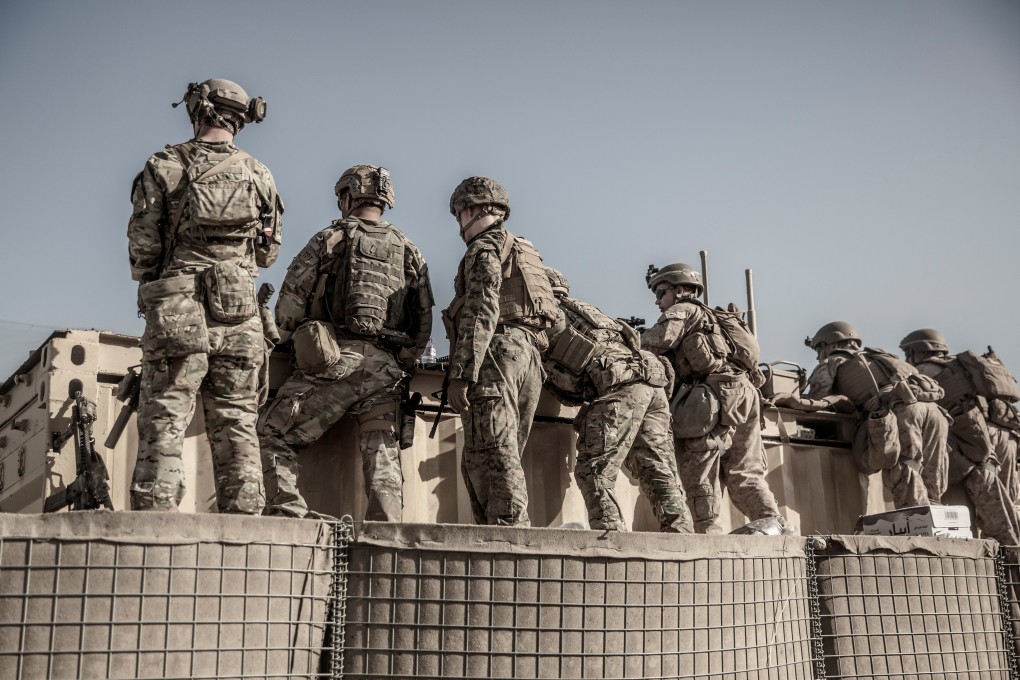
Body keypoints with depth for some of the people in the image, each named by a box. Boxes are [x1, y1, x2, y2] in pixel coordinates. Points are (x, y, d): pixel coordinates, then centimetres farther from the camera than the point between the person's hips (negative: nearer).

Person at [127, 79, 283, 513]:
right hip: (239, 318, 3)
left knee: (163, 425, -1)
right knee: (237, 426, 8)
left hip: (176, 314, -2)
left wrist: (151, 286, 18)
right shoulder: (258, 175, 9)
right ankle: (243, 522, 6)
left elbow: (141, 245, 0)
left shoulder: (164, 167, 1)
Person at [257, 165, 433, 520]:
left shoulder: (330, 238, 5)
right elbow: (424, 321, 14)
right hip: (387, 369, 4)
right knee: (382, 456, 6)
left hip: (336, 360, -4)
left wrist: (290, 339, 21)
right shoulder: (409, 251, 17)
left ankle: (288, 514, -7)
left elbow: (290, 304, 3)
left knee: (273, 433, 4)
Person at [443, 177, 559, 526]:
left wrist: (460, 374, -19)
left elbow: (482, 313, -14)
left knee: (493, 458, -12)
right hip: (529, 358, 9)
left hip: (497, 353, -9)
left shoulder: (484, 249, -1)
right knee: (476, 462, 11)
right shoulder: (525, 252, 27)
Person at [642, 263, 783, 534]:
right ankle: (771, 520, -4)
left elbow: (659, 340, -11)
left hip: (718, 394, -9)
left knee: (699, 467, -8)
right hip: (744, 390, 9)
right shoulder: (709, 316, 35)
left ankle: (709, 530, -14)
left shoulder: (682, 311, 8)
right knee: (743, 471, 9)